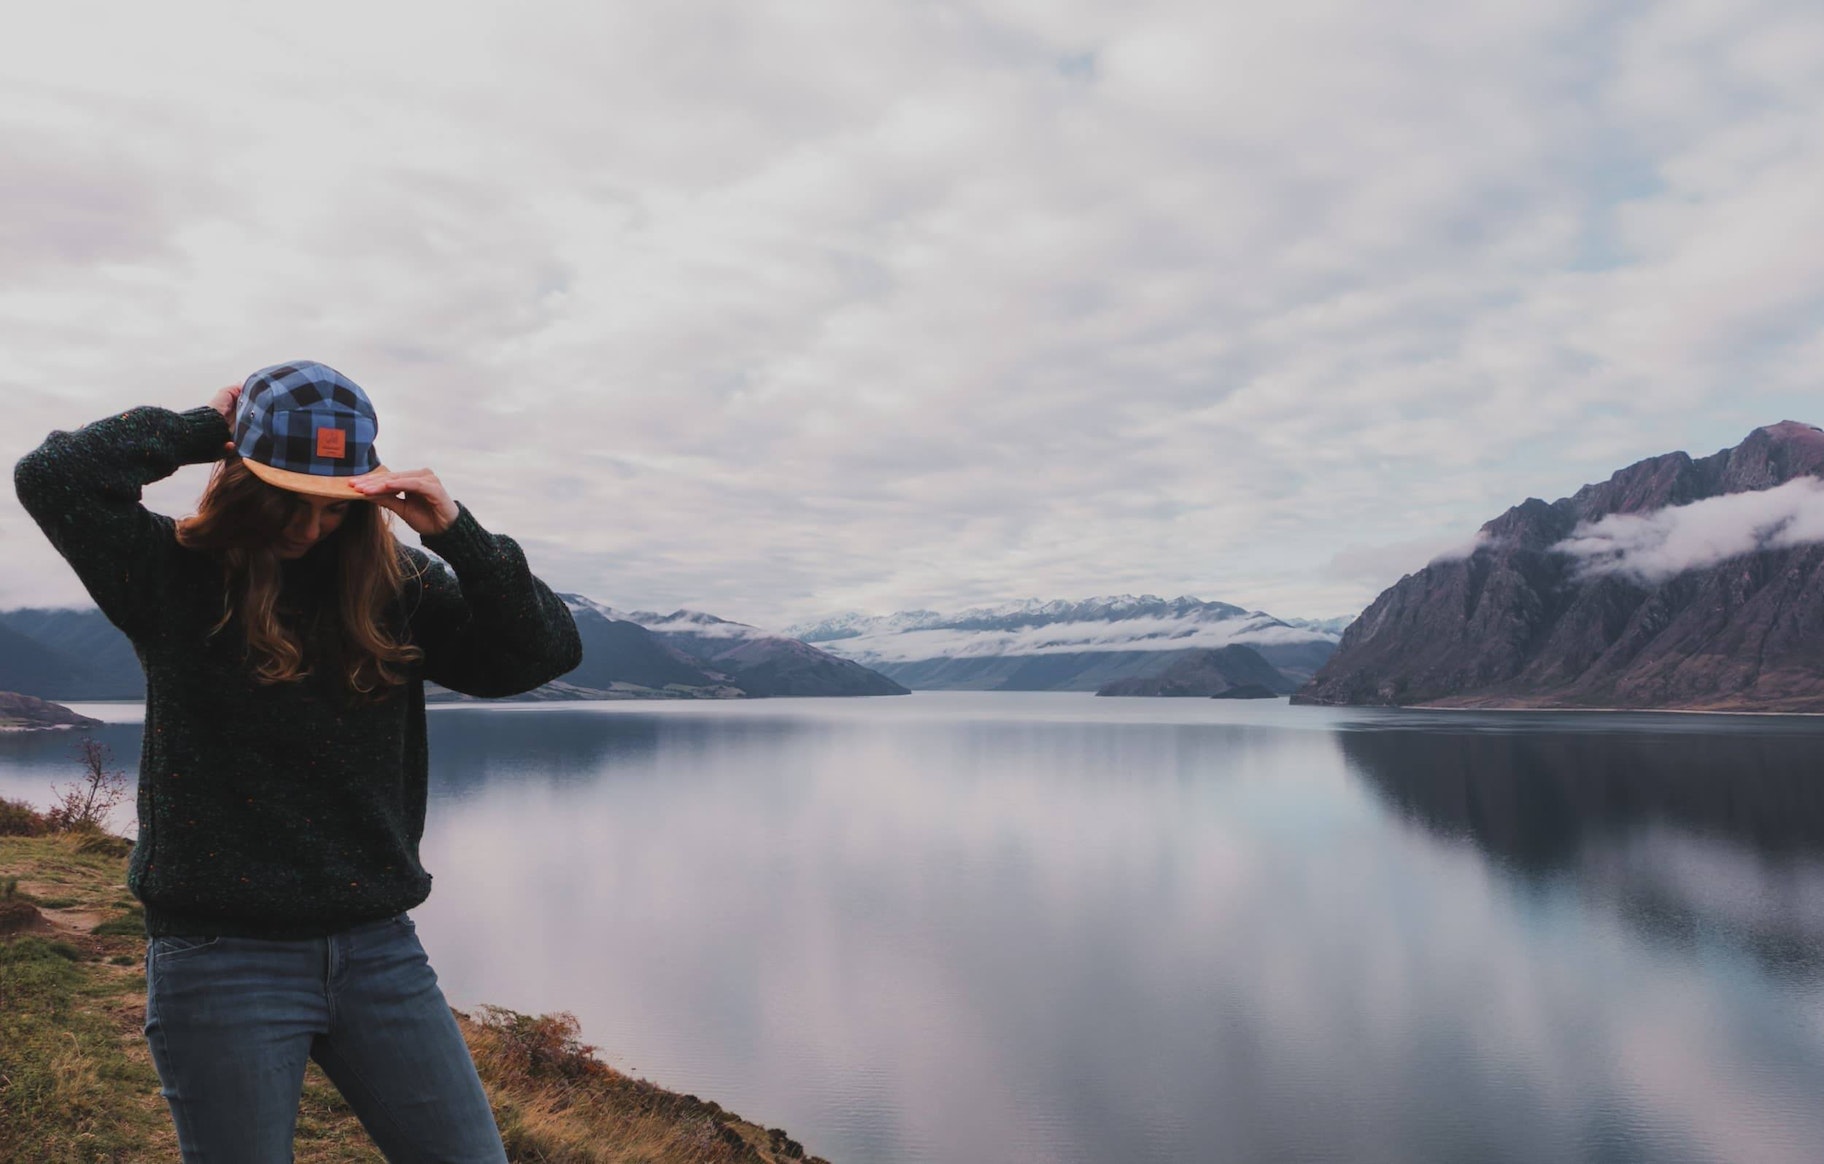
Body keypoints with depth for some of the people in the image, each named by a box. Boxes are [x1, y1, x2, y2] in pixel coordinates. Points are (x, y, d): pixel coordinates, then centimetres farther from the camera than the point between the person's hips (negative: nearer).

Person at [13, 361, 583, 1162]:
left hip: (377, 947, 3)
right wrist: (203, 430, -7)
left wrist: (454, 532, -13)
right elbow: (51, 477, -15)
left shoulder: (395, 590, 3)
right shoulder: (175, 577, 0)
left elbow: (543, 652, -4)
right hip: (220, 958, -2)